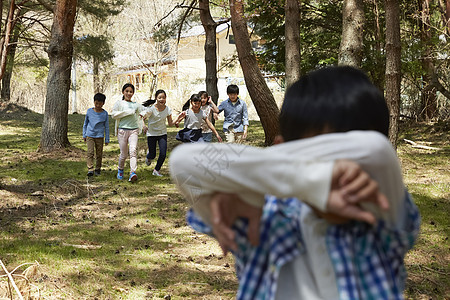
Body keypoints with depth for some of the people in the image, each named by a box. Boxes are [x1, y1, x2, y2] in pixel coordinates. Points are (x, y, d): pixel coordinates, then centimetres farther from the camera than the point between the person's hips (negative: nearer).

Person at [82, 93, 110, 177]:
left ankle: (98, 169, 20)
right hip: (90, 135, 0)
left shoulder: (105, 113, -2)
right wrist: (84, 135, 12)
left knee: (99, 154, 6)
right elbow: (85, 124, 12)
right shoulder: (89, 111, 0)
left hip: (99, 136, 0)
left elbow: (107, 127, 4)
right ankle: (90, 169, -13)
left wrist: (107, 139, 4)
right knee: (90, 152, -11)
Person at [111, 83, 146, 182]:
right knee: (124, 153, 2)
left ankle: (133, 173, -26)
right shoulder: (119, 103, 5)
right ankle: (120, 170, 30)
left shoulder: (136, 105, 14)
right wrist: (127, 112, -11)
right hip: (122, 130, -1)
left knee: (133, 150, -17)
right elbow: (113, 114, -8)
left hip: (133, 130, 2)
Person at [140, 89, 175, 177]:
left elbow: (170, 124, -3)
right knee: (153, 155, 2)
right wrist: (143, 126, -25)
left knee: (163, 154, -11)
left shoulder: (168, 109, -7)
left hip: (162, 134, 2)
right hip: (152, 134, -2)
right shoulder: (151, 109, -16)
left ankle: (156, 170, 13)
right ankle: (148, 156, 42)